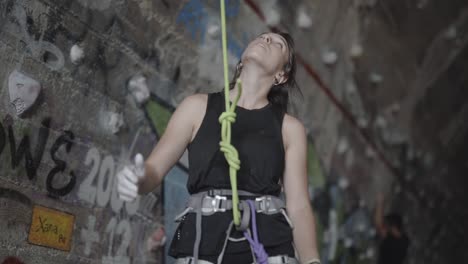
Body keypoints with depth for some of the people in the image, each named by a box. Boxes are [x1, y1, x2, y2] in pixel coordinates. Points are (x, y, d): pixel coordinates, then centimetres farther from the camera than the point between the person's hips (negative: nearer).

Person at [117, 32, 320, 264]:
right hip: (204, 244, 0)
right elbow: (154, 170, 6)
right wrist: (136, 178, -18)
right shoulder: (198, 107, 11)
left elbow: (299, 205, 7)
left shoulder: (290, 128, 12)